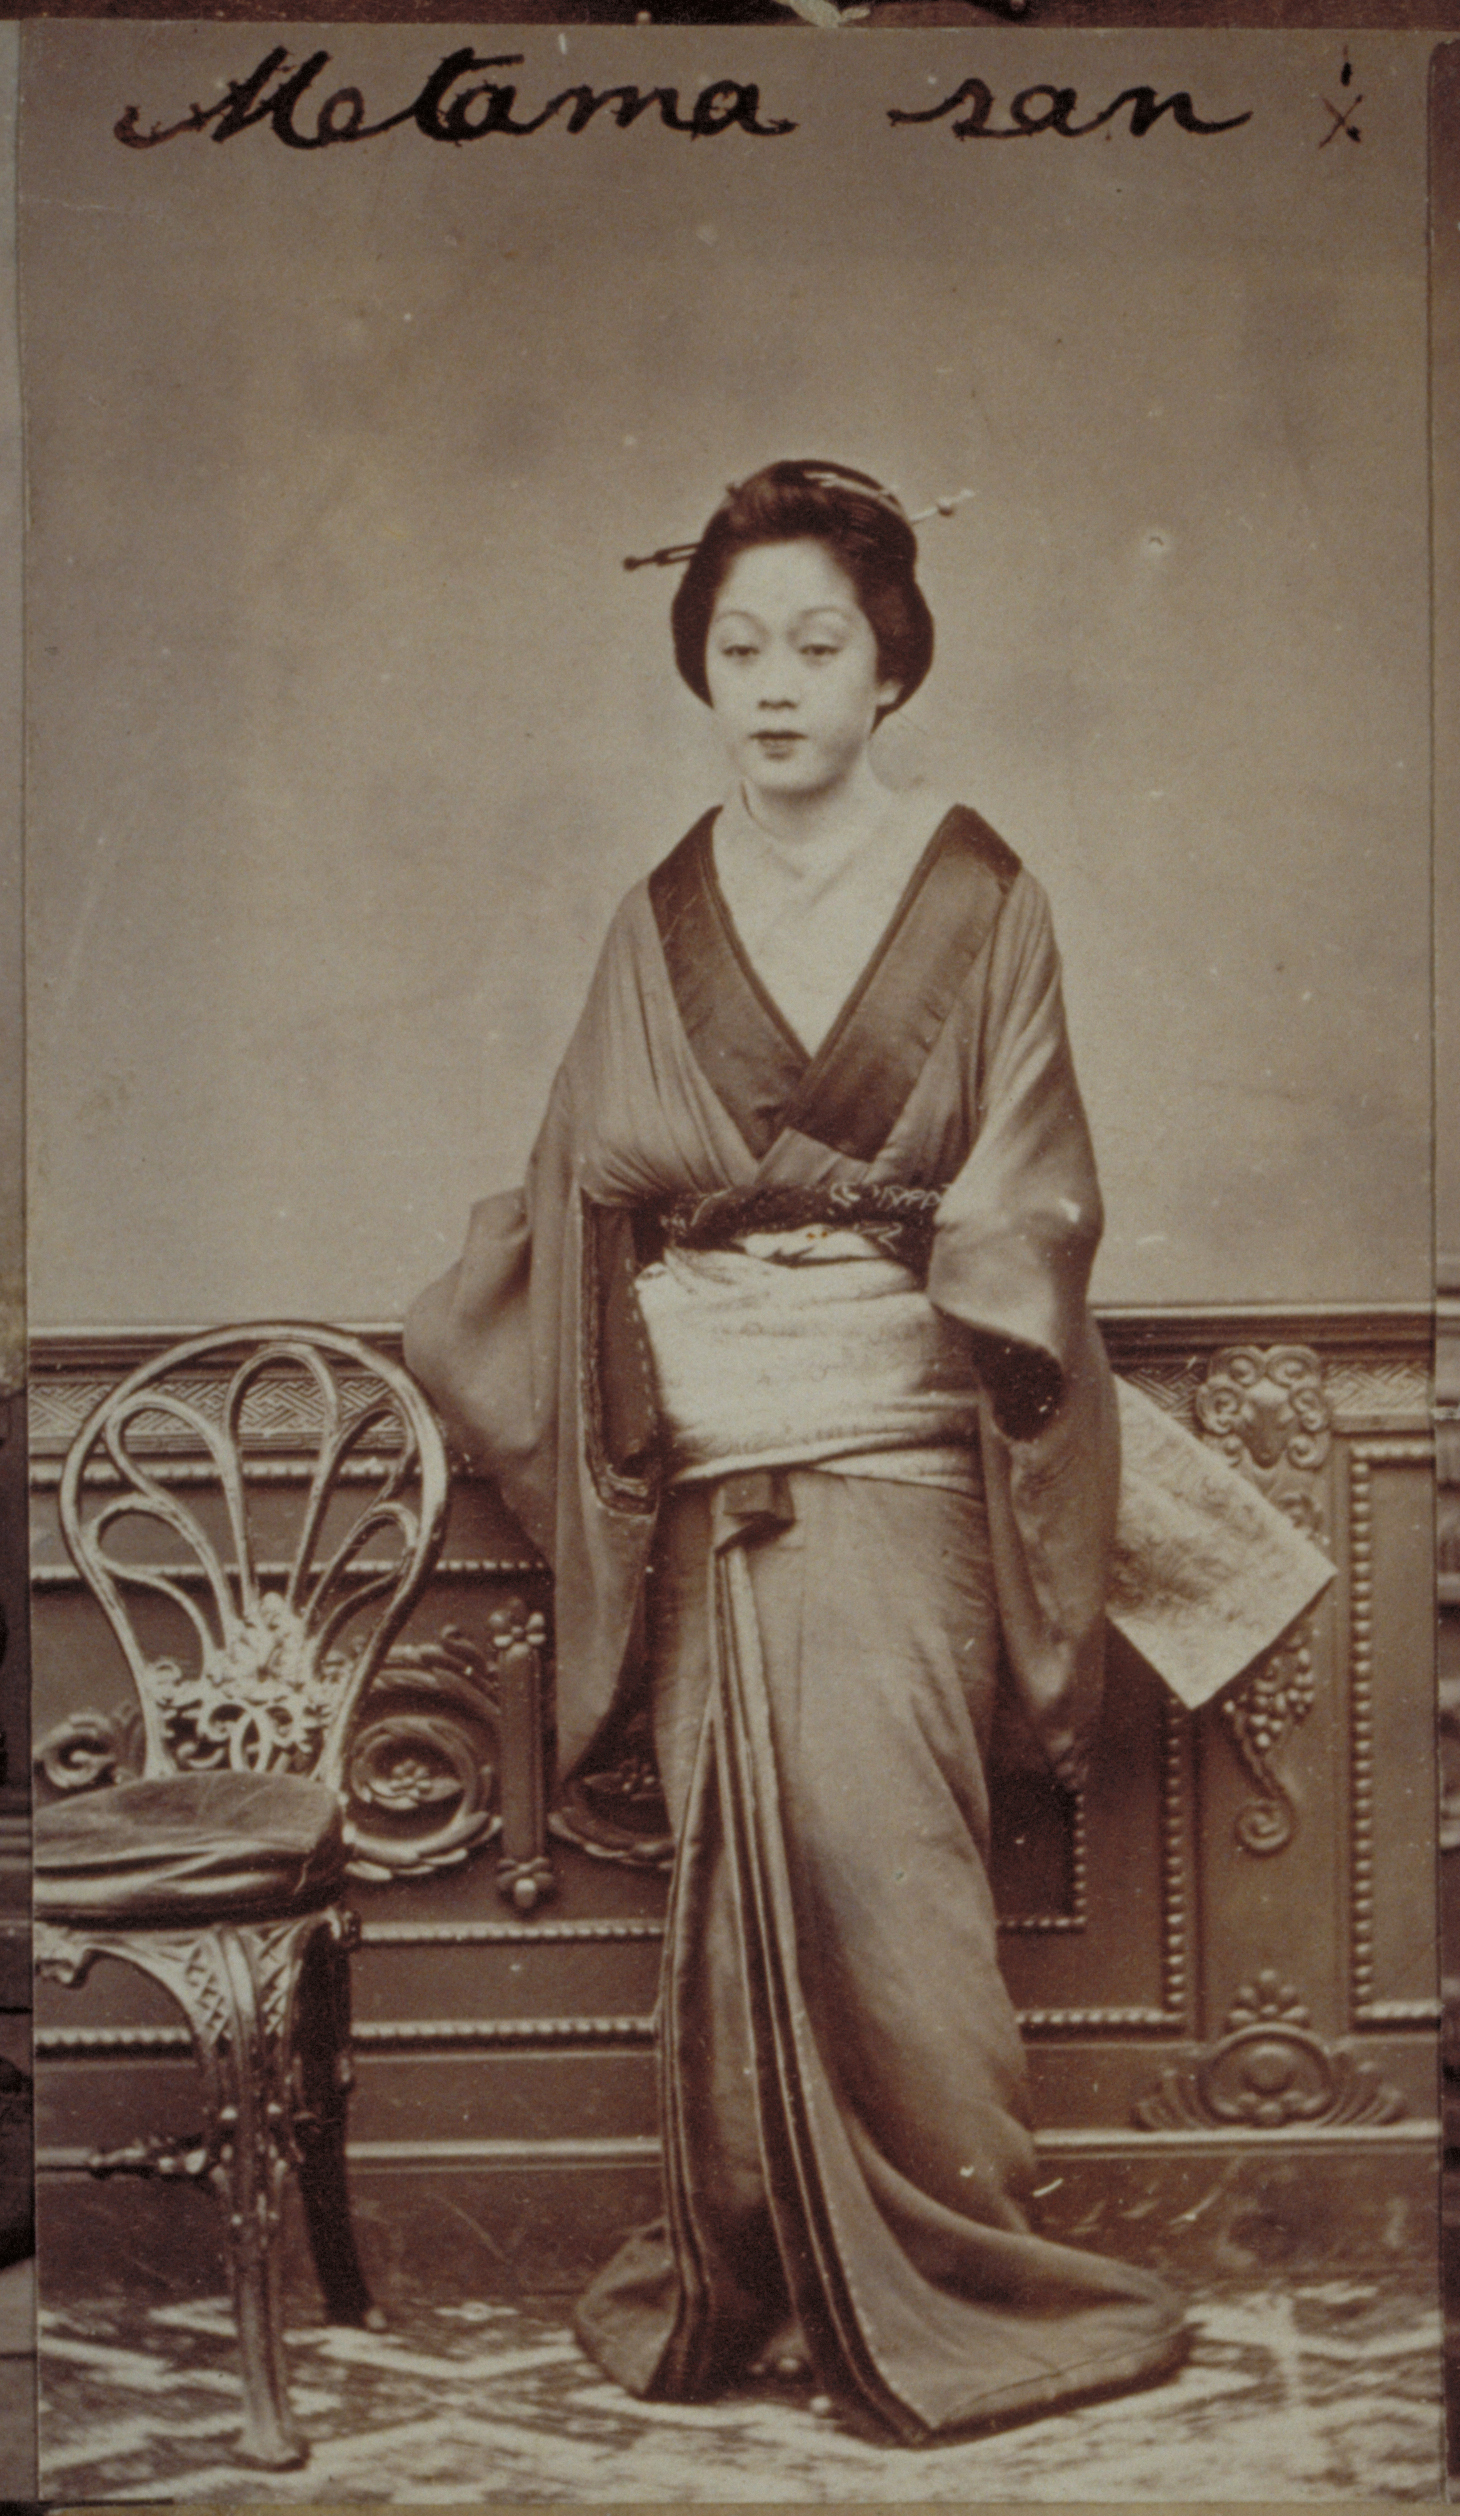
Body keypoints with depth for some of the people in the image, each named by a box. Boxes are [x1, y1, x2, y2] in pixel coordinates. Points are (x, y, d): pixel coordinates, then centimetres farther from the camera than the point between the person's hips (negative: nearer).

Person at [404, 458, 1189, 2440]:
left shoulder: (978, 900, 4)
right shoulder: (659, 922, 13)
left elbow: (1030, 1193, 2)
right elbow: (587, 1185, 20)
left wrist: (959, 1304, -12)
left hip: (891, 1438, -3)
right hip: (699, 1456, 3)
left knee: (864, 1827, -11)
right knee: (729, 1844, 1)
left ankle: (937, 2287, 3)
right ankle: (750, 2282, 13)